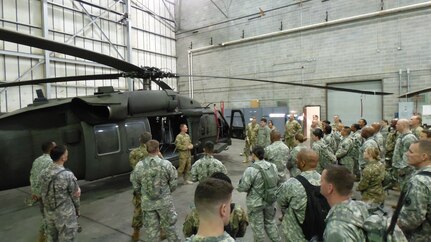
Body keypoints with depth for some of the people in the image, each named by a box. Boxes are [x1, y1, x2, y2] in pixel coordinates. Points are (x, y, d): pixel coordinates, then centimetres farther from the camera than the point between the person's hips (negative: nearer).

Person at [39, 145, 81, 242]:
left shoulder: (43, 173, -5)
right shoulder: (68, 175, -23)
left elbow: (43, 193, 4)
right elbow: (75, 195, -12)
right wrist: (77, 210, 6)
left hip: (49, 212, 6)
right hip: (65, 214, -6)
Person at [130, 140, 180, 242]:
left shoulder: (138, 167, -10)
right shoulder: (167, 164, -14)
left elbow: (136, 187, 0)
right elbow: (173, 185, -6)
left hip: (147, 203, 1)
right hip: (165, 202, -1)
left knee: (151, 229, 16)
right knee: (169, 226, 19)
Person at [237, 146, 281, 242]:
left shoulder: (251, 170, -25)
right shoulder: (273, 166, -6)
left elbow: (242, 187, -20)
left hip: (256, 203, -5)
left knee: (257, 225, 14)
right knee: (270, 221, 26)